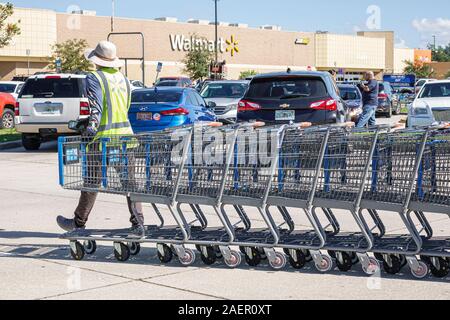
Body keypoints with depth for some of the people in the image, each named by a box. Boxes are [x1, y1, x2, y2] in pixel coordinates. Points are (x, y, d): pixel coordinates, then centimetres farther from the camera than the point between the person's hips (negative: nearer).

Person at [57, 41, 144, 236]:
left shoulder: (94, 78, -7)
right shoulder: (123, 79, 15)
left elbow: (96, 104, -21)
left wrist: (92, 126, -30)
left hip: (103, 138, -5)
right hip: (125, 133, 5)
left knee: (92, 182, 6)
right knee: (129, 182, 5)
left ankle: (78, 223, 21)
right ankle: (138, 223, -3)